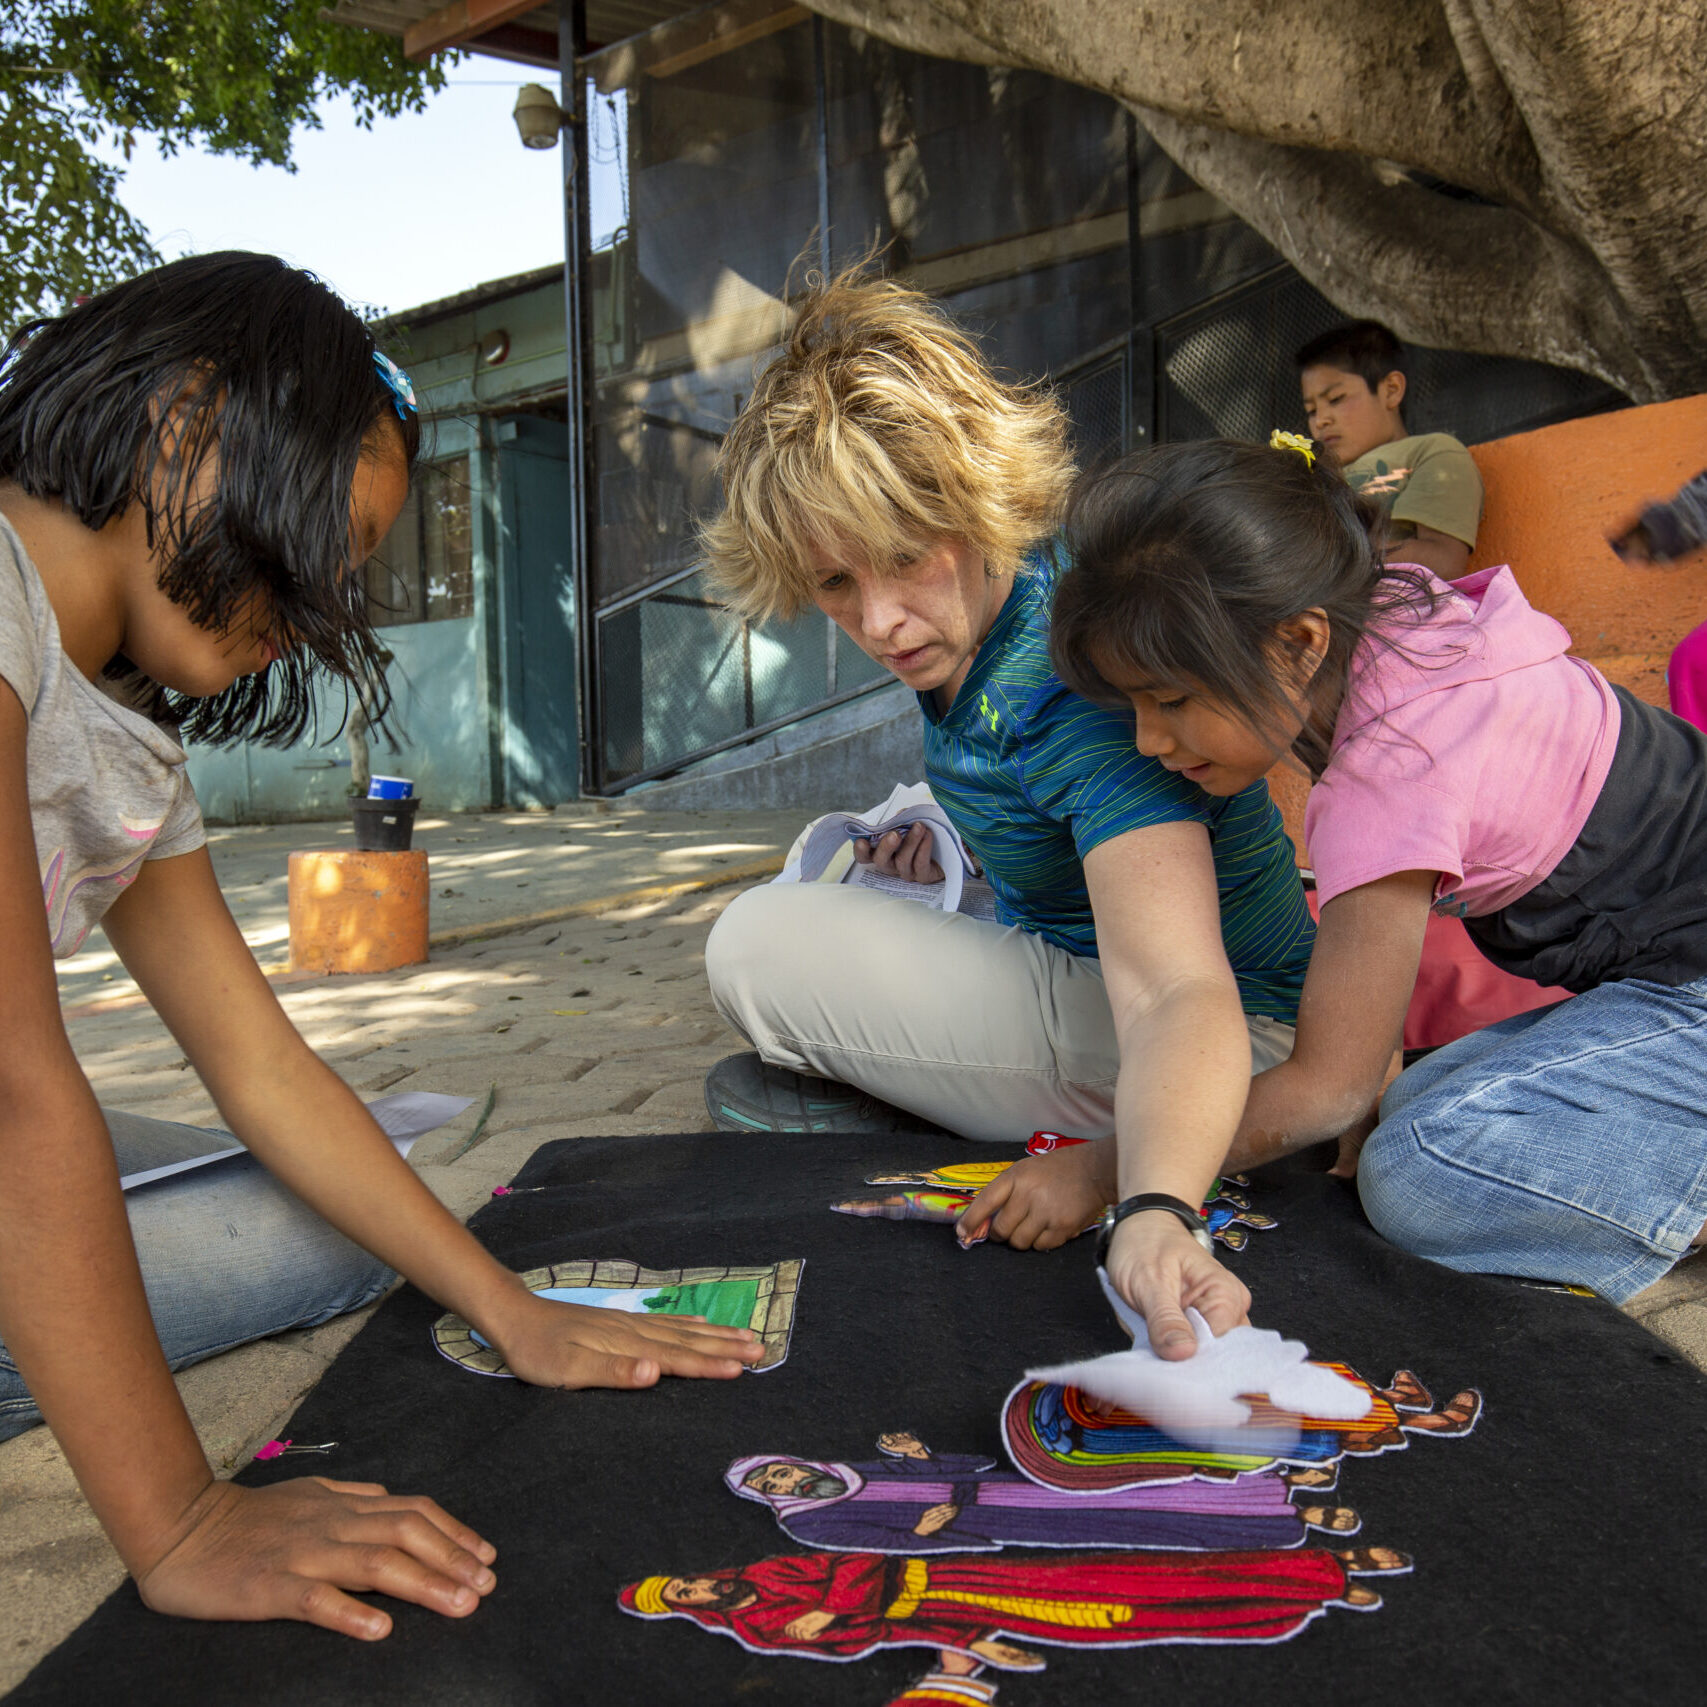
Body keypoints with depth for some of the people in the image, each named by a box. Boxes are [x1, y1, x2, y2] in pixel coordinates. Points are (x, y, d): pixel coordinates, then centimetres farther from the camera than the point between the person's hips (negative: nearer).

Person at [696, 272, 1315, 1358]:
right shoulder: (962, 606, -6)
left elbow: (1180, 993, -42)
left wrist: (1154, 1210, -59)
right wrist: (957, 817, 8)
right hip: (1070, 969, 9)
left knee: (763, 948, -18)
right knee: (827, 861, 24)